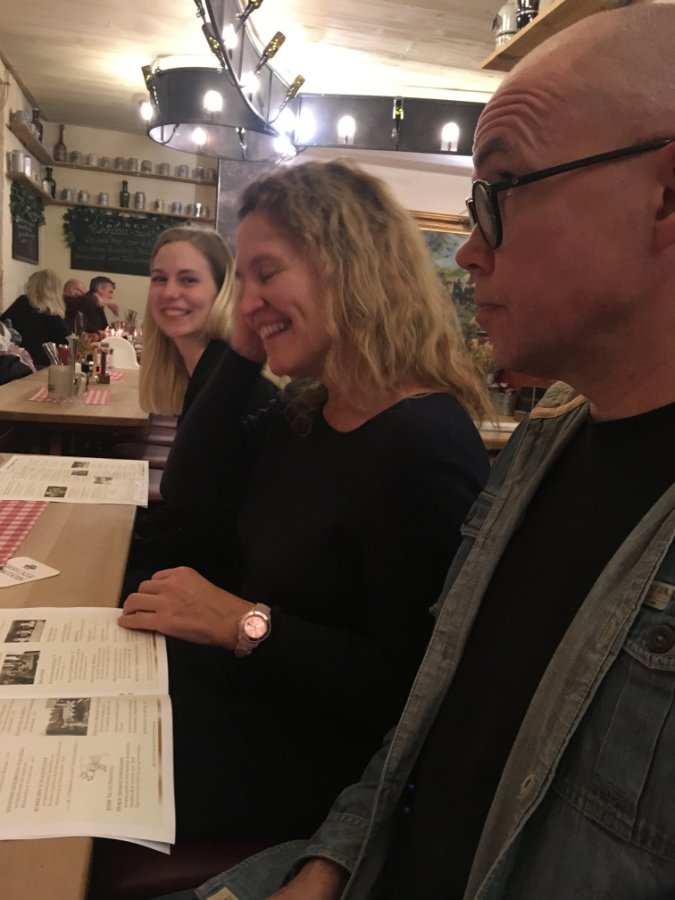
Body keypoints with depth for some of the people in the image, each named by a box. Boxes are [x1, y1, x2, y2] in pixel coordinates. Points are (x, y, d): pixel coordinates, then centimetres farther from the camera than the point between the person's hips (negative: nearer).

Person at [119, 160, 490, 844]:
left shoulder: (425, 447, -27)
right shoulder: (306, 406, 3)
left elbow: (410, 688, -26)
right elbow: (190, 495, 4)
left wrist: (244, 625, -24)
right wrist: (242, 353, -4)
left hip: (305, 756, -7)